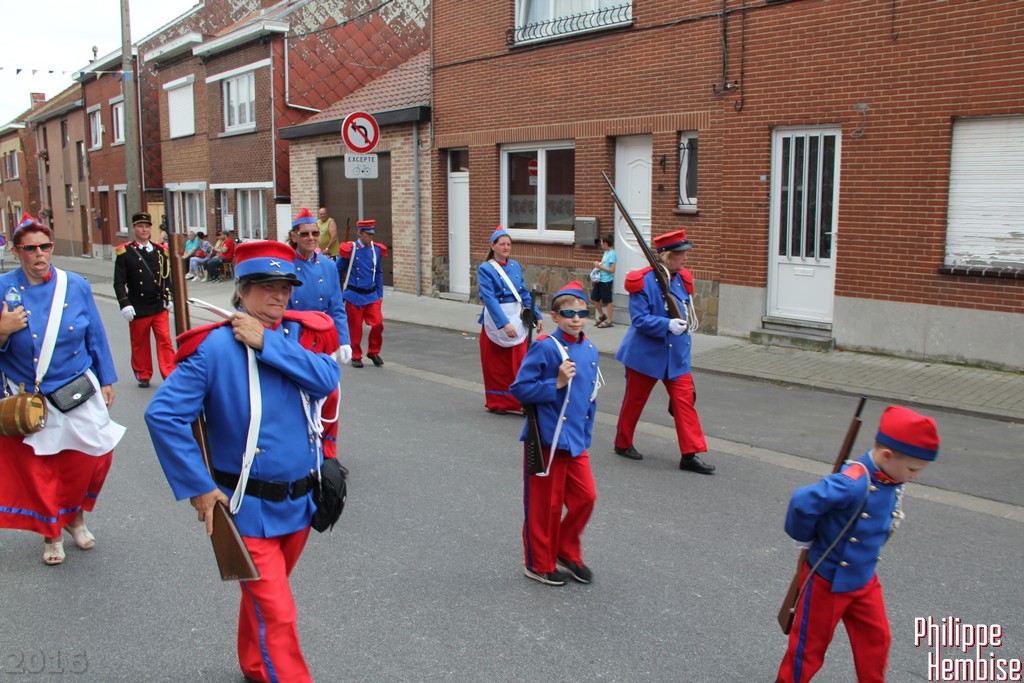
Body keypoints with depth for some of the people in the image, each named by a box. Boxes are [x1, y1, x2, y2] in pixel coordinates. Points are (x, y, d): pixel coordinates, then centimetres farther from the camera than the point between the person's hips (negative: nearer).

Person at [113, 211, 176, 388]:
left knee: (165, 341, -4)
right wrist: (125, 305, -14)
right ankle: (143, 376, 23)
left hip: (159, 307, 2)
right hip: (138, 309, -2)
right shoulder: (124, 252, -4)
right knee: (140, 344, 10)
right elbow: (119, 282, -7)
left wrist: (168, 298, 4)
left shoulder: (160, 251, 6)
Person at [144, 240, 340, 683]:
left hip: (301, 501, 5)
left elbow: (326, 379, -20)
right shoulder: (214, 346, -15)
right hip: (249, 508, -5)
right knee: (277, 615, -5)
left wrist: (266, 343, -25)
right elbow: (162, 415, -17)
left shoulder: (302, 335, -1)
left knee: (263, 594, 26)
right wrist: (198, 488, -16)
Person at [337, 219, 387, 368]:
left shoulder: (377, 249, 5)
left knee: (378, 323, -8)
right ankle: (356, 356, 20)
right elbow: (338, 270, 2)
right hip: (354, 296, -3)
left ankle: (373, 352, 13)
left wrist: (380, 294, 12)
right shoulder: (349, 249, -6)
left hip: (372, 295, 3)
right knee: (355, 328, 4)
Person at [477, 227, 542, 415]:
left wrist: (537, 316, 5)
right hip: (496, 320, -4)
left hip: (517, 319, 4)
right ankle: (497, 403, 21)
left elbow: (525, 293, 12)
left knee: (520, 363, 1)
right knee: (497, 364, 6)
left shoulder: (515, 266, 7)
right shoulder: (485, 269, -10)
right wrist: (504, 323, -29)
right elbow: (489, 299, -20)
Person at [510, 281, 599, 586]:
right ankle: (539, 564, 25)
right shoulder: (544, 348, -15)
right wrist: (556, 383, -22)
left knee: (585, 497, 7)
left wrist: (585, 434, 14)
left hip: (576, 442, 6)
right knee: (546, 504, 6)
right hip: (547, 440, -6)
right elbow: (519, 389, -16)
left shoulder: (589, 350, 6)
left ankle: (567, 551, 31)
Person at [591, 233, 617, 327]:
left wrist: (600, 267, -17)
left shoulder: (612, 254, -16)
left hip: (606, 280, -9)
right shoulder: (606, 252, 10)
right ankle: (601, 315, 30)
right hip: (600, 279, 9)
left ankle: (609, 320, 11)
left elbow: (612, 269, -20)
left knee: (608, 300, 1)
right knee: (595, 298, 13)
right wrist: (598, 264, 3)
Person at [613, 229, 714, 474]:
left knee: (685, 400, -1)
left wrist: (681, 324, 4)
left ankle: (690, 454, 3)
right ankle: (623, 444, 30)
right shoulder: (643, 281, -15)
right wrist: (667, 325, -29)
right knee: (634, 400, 10)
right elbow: (640, 319, -19)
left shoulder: (682, 280, 4)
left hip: (676, 354, 5)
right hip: (645, 353, -5)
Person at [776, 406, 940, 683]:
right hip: (827, 580, -7)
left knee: (876, 639, 18)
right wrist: (806, 539, -25)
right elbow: (802, 502, -44)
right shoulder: (854, 483, -34)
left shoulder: (892, 483, -6)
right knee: (809, 645, 11)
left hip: (865, 579, 8)